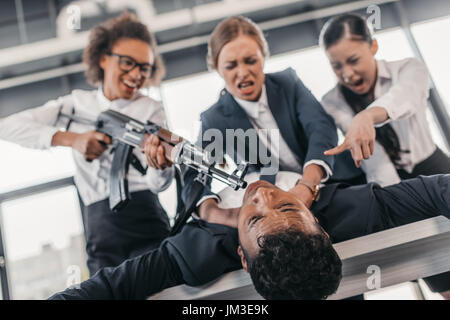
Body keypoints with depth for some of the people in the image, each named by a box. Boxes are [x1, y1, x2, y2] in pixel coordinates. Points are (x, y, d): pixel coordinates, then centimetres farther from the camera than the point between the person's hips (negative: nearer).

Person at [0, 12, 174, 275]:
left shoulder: (150, 110, 6)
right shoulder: (78, 103, 12)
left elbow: (158, 184, -7)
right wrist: (72, 138, -12)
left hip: (148, 231, -1)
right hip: (100, 231, 1)